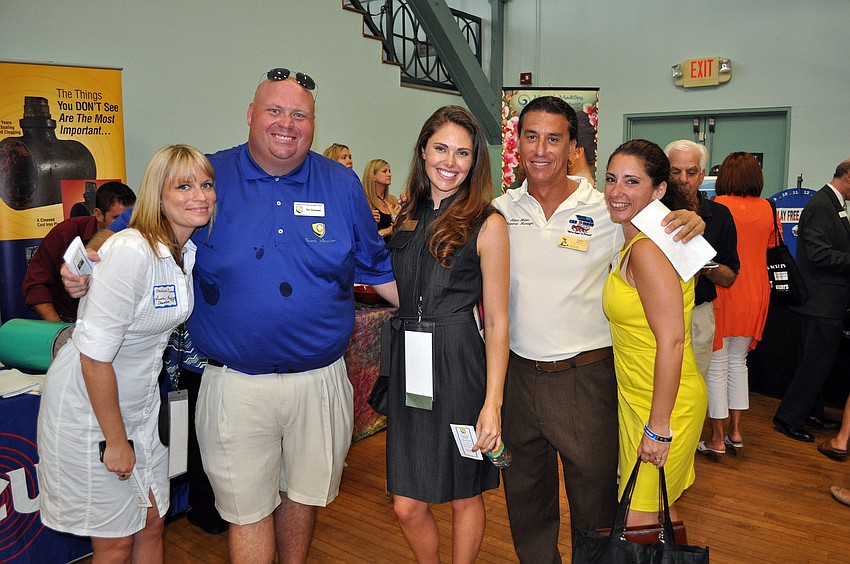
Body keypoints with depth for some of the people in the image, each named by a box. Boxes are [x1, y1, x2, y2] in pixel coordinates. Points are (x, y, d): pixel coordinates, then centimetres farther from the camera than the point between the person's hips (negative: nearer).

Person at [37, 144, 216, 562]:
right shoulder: (130, 253, -26)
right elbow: (95, 354, -25)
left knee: (152, 525, 17)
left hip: (141, 401, 7)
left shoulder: (188, 250, 0)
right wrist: (115, 440, -17)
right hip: (89, 409, -7)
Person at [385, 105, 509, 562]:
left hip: (459, 366, -4)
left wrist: (493, 402, -14)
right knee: (407, 505, 10)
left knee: (464, 496, 13)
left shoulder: (486, 223, -7)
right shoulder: (410, 217, 9)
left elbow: (496, 321, -10)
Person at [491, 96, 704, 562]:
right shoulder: (500, 211, 1)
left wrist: (692, 225, -20)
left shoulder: (608, 212, -8)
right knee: (524, 494, 21)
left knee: (594, 495, 14)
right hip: (518, 373, 3)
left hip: (585, 377, -3)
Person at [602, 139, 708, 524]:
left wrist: (658, 426, -20)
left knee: (638, 524, 3)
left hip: (664, 404, -9)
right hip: (636, 397, 9)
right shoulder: (634, 244, 8)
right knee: (661, 510, 21)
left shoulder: (648, 250, -21)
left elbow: (672, 342, -23)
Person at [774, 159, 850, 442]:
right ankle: (788, 418, 6)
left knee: (817, 360, 19)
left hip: (827, 300, 10)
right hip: (822, 300, -10)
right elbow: (819, 254, -25)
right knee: (817, 361, -4)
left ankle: (812, 413, 32)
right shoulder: (821, 205, -17)